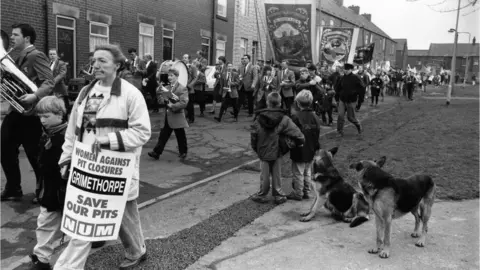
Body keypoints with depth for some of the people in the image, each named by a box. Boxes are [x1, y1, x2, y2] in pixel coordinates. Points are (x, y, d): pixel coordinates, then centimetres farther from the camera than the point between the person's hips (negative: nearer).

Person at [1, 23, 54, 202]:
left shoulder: (36, 56, -10)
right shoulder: (19, 58, 17)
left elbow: (49, 83, -21)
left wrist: (35, 96, -35)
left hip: (30, 113, -9)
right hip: (15, 112, 9)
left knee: (34, 154, 0)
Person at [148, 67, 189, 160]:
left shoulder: (182, 88, -12)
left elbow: (184, 103, -21)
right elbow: (163, 99, 19)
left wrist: (172, 106, -23)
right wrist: (163, 99, -3)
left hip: (177, 116, -6)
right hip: (167, 116, 6)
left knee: (180, 136, 8)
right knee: (163, 135, 7)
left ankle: (183, 152, 25)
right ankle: (156, 152, 10)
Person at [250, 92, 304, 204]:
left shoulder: (259, 119, -11)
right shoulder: (284, 120, -15)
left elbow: (253, 135, -4)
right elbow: (298, 135, -18)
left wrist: (256, 149, 9)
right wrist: (296, 143, 1)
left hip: (263, 152, 1)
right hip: (277, 153, 0)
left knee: (264, 175, 13)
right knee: (277, 175, 14)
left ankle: (262, 195, 25)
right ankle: (278, 195, 24)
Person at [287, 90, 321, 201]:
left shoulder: (295, 116, -17)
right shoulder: (314, 116, 0)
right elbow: (317, 133, 5)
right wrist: (316, 146, 15)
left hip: (299, 151, -6)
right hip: (310, 150, 6)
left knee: (298, 173, 4)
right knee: (307, 172, 17)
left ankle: (298, 194, 12)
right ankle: (307, 192, 25)